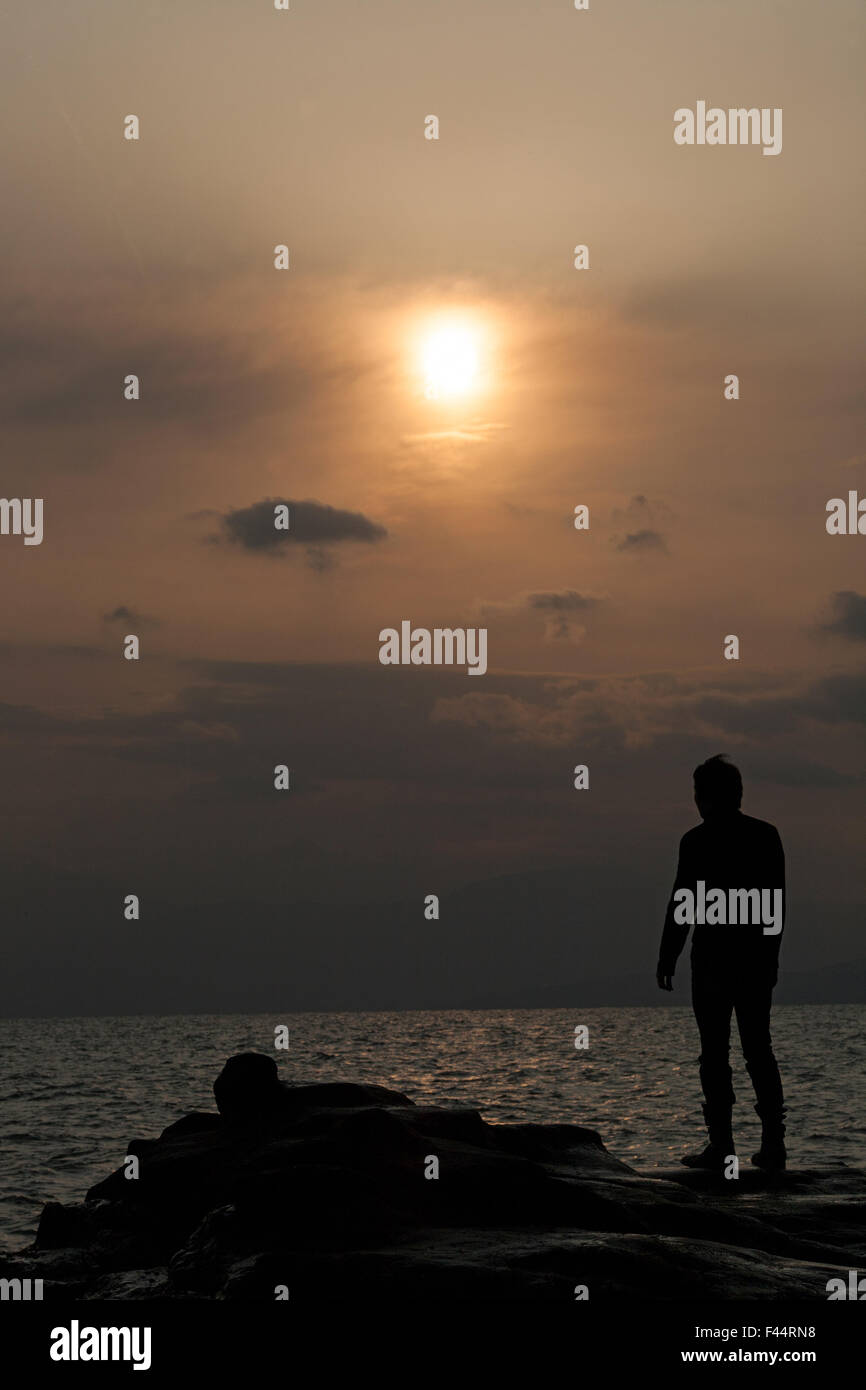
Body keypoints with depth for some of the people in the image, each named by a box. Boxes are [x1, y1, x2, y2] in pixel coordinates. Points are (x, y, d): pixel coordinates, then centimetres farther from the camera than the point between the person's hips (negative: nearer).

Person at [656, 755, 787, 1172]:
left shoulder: (697, 841, -8)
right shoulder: (767, 836, 6)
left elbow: (682, 904, -9)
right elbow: (776, 902, 9)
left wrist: (667, 958, -1)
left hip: (713, 959, -5)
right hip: (758, 958, 5)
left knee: (715, 1052, -1)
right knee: (759, 1050, 9)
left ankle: (721, 1144, -3)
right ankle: (773, 1143, 6)